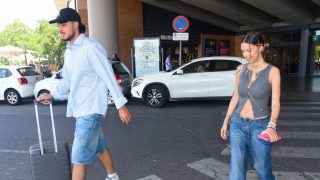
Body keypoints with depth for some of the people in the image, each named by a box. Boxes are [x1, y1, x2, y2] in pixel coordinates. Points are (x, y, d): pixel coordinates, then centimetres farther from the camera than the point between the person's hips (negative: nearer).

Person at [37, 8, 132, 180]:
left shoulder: (91, 47, -14)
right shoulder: (68, 51, 13)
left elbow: (109, 77, -16)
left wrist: (121, 105, -17)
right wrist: (51, 95, 9)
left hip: (91, 109, -8)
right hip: (79, 109, 9)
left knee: (79, 157, -5)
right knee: (99, 147, 21)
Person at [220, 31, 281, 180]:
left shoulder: (272, 71, -8)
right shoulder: (241, 69, 2)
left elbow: (275, 102, -14)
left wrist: (271, 126, -31)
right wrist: (226, 121, 8)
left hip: (260, 126, -3)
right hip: (237, 124, 3)